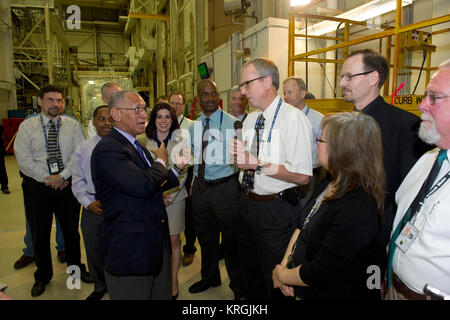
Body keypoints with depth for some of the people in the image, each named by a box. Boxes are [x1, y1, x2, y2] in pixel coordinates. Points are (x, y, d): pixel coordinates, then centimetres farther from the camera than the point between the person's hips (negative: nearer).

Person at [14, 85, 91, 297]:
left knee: (72, 230, 13)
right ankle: (43, 276, 33)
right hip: (37, 186, 0)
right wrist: (47, 179, -13)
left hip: (68, 184, 0)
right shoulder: (27, 126, 0)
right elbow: (24, 159, -7)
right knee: (39, 234, 12)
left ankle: (76, 268, 34)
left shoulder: (72, 125, 1)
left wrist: (62, 176, -16)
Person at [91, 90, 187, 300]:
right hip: (129, 250, -9)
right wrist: (161, 161, -13)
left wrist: (176, 169, 5)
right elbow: (142, 185, -32)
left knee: (162, 294, 21)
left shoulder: (137, 146, 12)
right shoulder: (107, 149, -19)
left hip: (156, 242, 9)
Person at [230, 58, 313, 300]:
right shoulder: (249, 120, 10)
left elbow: (302, 176, -23)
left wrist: (257, 164, -23)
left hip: (276, 211, -7)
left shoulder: (293, 118, -16)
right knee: (250, 275, 24)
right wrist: (238, 156, -3)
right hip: (247, 204, 8)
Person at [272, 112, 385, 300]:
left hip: (330, 293, -6)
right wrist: (283, 266, -4)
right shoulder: (328, 184, -3)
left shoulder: (357, 210, -30)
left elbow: (318, 273, -25)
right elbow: (301, 227, 4)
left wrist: (281, 276, -11)